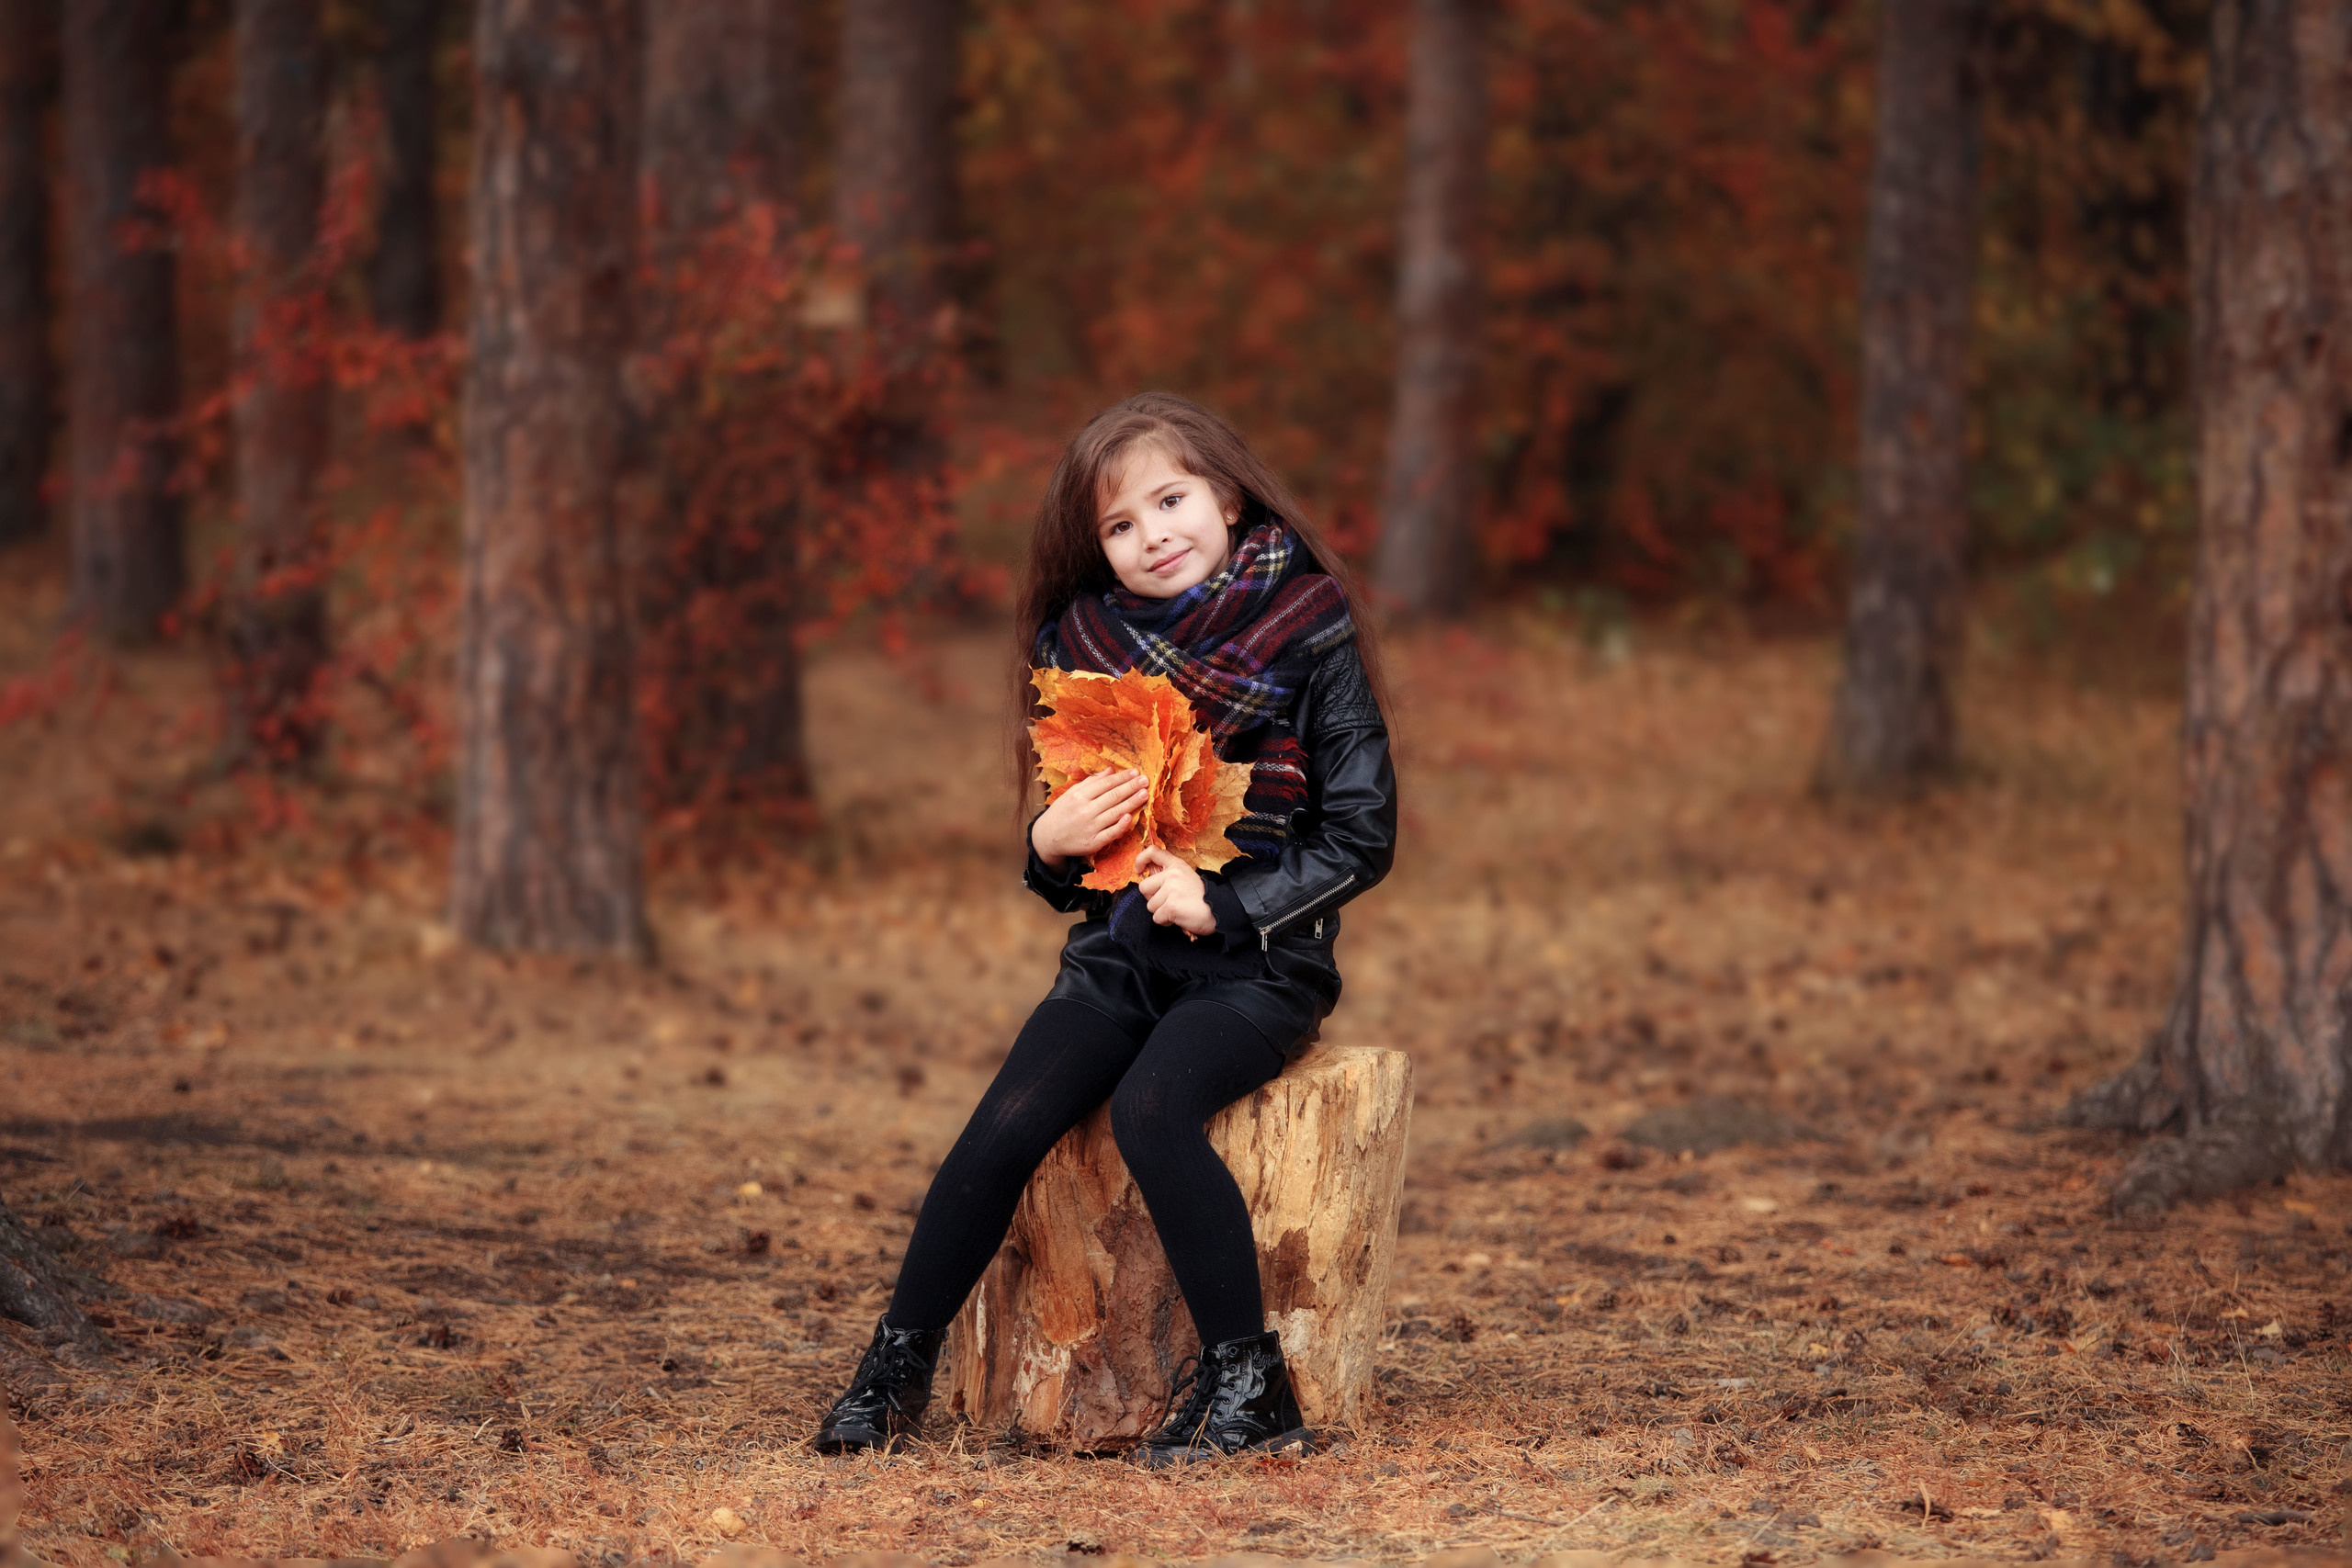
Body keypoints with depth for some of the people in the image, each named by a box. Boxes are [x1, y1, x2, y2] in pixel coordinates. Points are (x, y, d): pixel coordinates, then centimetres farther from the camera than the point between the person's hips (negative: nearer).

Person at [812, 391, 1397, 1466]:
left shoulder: (1309, 641, -4)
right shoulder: (1091, 649, 10)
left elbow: (1363, 838, -4)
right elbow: (1065, 881, 18)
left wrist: (1221, 902, -15)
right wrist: (1051, 844, -7)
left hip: (1258, 963, -4)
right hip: (1121, 953, 4)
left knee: (1150, 1108, -31)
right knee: (1008, 1124, -19)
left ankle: (1249, 1384, -22)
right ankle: (895, 1368, -6)